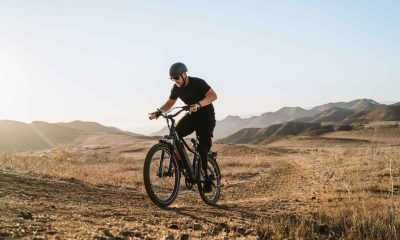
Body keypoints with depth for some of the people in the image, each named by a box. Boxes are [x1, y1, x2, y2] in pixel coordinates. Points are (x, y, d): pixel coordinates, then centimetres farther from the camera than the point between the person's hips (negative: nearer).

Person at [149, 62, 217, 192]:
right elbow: (169, 103, 5)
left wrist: (198, 105, -49)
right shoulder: (176, 88, -4)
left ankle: (206, 179, 1)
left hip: (206, 117, -5)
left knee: (203, 148, -14)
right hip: (192, 115, 6)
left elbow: (213, 95, -33)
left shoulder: (198, 83, -22)